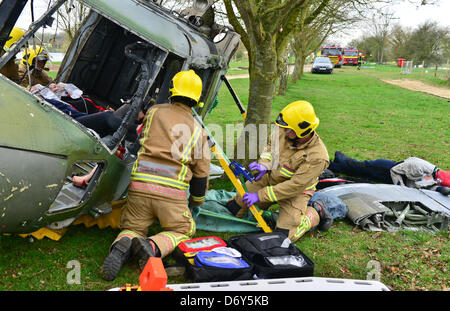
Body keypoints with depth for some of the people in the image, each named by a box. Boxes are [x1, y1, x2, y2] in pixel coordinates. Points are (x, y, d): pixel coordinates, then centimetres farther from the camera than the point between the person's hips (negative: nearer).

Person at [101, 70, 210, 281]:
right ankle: (153, 247, -14)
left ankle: (122, 247, -17)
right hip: (173, 192, -1)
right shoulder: (197, 129, 9)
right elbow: (201, 172, 13)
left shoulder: (154, 112, 10)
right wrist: (196, 202, 29)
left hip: (140, 185, 2)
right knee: (182, 231, 18)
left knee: (132, 228, 19)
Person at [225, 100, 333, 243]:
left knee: (285, 236, -12)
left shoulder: (318, 157, -32)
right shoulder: (283, 132, -15)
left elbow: (295, 186, -29)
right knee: (233, 208, 1)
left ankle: (316, 213, 11)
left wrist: (261, 196, -29)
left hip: (295, 192, -5)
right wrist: (264, 164, -14)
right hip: (271, 177, 5)